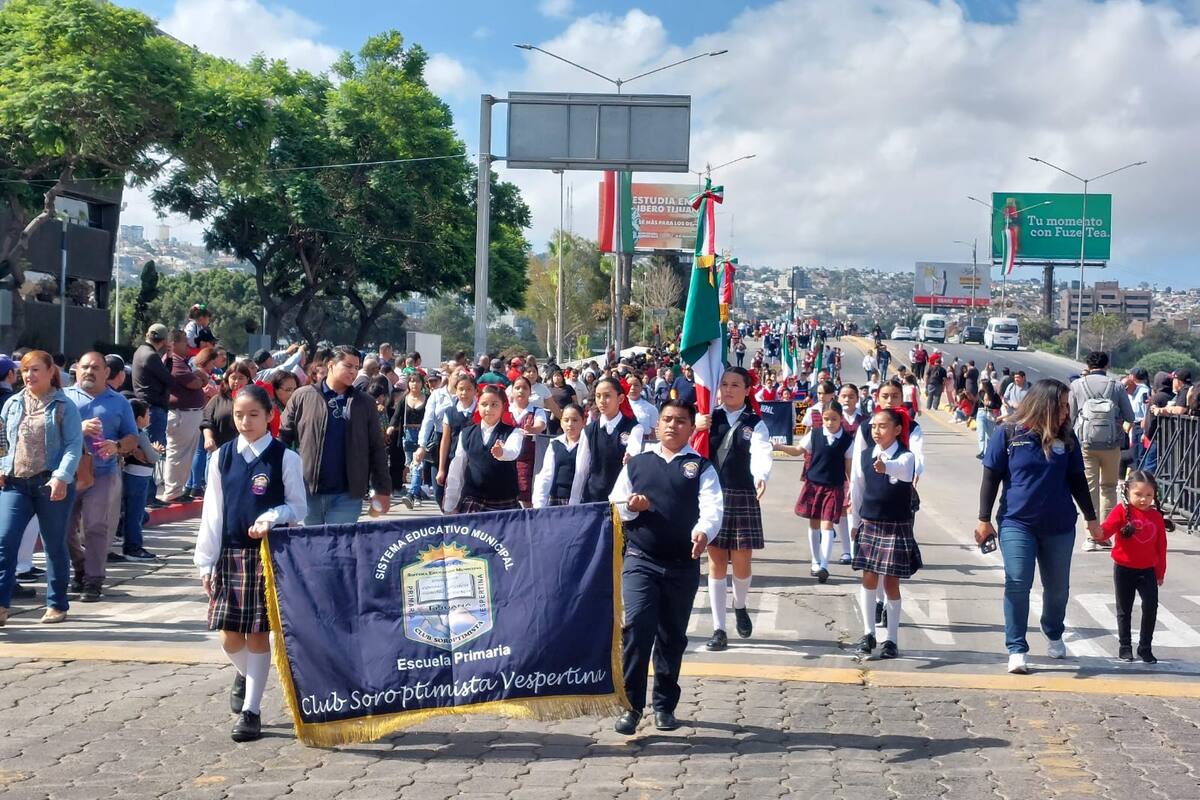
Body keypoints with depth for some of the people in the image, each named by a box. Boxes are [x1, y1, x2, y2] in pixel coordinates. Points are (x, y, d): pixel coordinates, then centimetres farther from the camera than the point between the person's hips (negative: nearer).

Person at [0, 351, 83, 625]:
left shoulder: (64, 406, -1)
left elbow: (74, 445, -7)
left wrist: (62, 476, -20)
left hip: (51, 484, -3)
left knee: (54, 545, 6)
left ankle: (57, 605, 19)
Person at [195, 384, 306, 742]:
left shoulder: (285, 457, -2)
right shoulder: (222, 457, 5)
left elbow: (298, 507, 1)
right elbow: (212, 512, 5)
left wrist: (271, 518, -20)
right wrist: (206, 562, 1)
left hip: (269, 554, -2)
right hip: (230, 554, 2)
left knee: (259, 633, 0)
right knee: (230, 638, 3)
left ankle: (251, 710, 9)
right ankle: (245, 673, 36)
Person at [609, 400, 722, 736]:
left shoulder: (701, 467, 5)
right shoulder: (637, 463, 11)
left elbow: (712, 507, -11)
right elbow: (614, 506, 13)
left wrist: (703, 531, -32)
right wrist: (631, 506, -10)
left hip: (683, 565, 0)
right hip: (640, 560, 0)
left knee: (673, 636, 10)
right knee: (637, 627, -14)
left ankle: (665, 705, 25)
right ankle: (631, 706, -9)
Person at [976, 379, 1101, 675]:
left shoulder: (1066, 438, 2)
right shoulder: (1008, 434, -6)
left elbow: (1077, 480, 11)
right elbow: (991, 478, -1)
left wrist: (1091, 518, 15)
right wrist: (984, 520, -2)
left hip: (1059, 527, 3)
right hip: (1017, 523, -3)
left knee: (1057, 586, 13)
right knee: (1017, 584, -10)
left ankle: (1054, 635, 37)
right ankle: (1017, 648, -3)